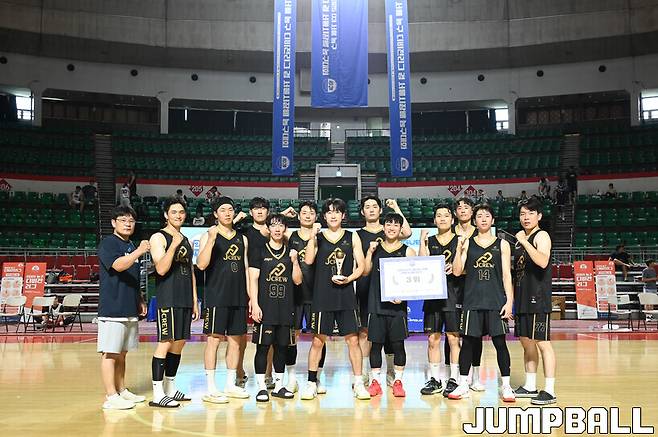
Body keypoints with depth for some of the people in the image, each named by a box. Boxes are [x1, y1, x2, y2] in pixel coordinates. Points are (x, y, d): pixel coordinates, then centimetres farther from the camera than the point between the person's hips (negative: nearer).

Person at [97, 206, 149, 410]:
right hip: (112, 308, -8)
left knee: (122, 353, 14)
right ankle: (110, 396, -1)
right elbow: (118, 265, -24)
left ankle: (122, 391, 22)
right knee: (110, 353, -4)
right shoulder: (108, 243, -6)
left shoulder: (131, 246, 18)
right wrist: (139, 252, -32)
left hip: (130, 309, 8)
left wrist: (140, 301, 19)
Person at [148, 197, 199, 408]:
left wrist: (194, 300, 15)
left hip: (185, 300, 7)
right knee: (165, 342, -8)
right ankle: (157, 394, -2)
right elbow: (161, 269, -17)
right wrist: (174, 244, -25)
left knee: (179, 343, 10)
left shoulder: (187, 241, 17)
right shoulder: (159, 238, -5)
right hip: (167, 299, -7)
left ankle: (170, 388, 21)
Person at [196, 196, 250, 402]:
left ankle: (230, 385, 20)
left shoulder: (242, 239, 13)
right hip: (216, 297, -5)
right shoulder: (208, 236, -2)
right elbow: (201, 265, -15)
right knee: (213, 340, -2)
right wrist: (212, 239, -25)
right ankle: (211, 389, 5)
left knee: (235, 340, 9)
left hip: (238, 298, 5)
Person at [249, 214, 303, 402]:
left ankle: (278, 385, 20)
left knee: (282, 346, 8)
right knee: (263, 346, -3)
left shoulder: (290, 252, 11)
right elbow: (253, 279, -3)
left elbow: (298, 281, 9)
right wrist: (255, 304, -11)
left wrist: (294, 261, -6)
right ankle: (261, 387, 6)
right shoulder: (260, 251, 2)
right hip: (265, 308, -3)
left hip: (286, 307, 4)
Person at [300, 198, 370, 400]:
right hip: (322, 295, 0)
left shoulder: (352, 237, 8)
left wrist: (348, 278, -12)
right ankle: (311, 382, 16)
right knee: (318, 340, 4)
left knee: (353, 339, 1)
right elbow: (308, 260, -9)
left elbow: (360, 266, 5)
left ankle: (358, 383, 11)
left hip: (346, 295, 1)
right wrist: (312, 236, -13)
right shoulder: (318, 237, 6)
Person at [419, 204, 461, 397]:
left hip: (454, 295, -2)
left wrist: (456, 268, -18)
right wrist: (422, 241, -9)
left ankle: (454, 379, 11)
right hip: (432, 295, 3)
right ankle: (435, 379, 16)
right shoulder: (429, 241, 11)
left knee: (454, 338, 0)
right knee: (433, 339, 5)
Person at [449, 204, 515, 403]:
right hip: (472, 300, 1)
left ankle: (506, 386, 11)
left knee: (500, 342, 0)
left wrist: (509, 301, -5)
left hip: (496, 300, -1)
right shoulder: (467, 243, 8)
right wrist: (459, 248, -9)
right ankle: (463, 385, 14)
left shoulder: (502, 244, 6)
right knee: (467, 341, 4)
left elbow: (507, 275, 3)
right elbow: (457, 271, 2)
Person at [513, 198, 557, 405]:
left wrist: (524, 242, -26)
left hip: (538, 298, -8)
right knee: (526, 342, 13)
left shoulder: (541, 236, -8)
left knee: (542, 342, -7)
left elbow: (543, 262, -26)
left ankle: (550, 391, -2)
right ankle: (530, 386, 23)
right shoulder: (520, 238, 16)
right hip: (522, 298, 8)